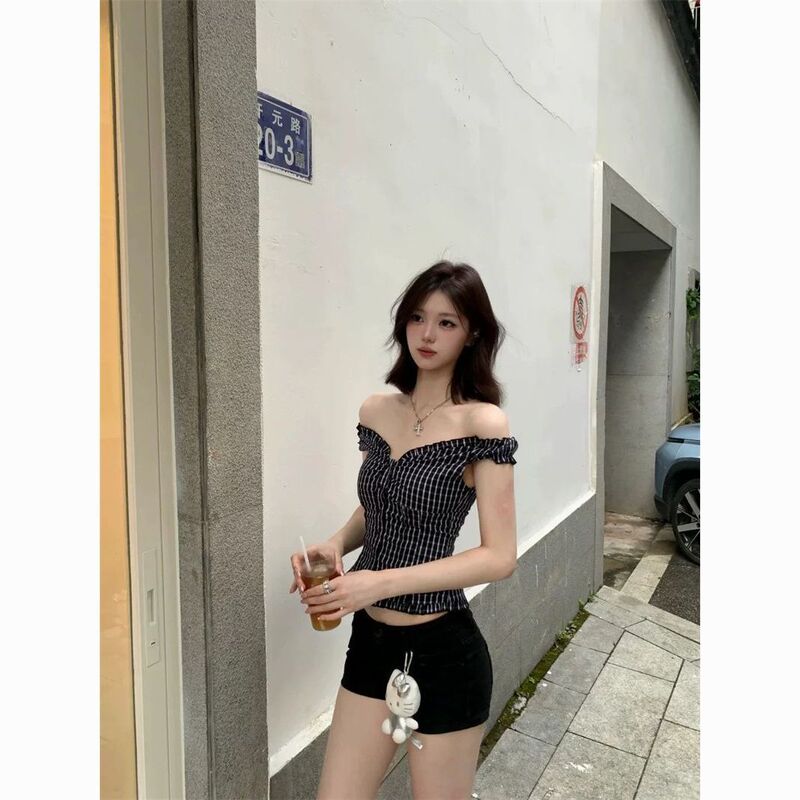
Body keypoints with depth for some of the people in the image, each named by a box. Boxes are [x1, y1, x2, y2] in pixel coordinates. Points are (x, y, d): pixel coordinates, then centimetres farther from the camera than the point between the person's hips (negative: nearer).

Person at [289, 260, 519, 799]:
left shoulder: (483, 423, -16)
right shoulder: (376, 412, 1)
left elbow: (500, 557, -17)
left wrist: (381, 581, -23)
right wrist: (335, 545, -7)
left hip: (443, 652, -5)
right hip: (370, 640, 5)